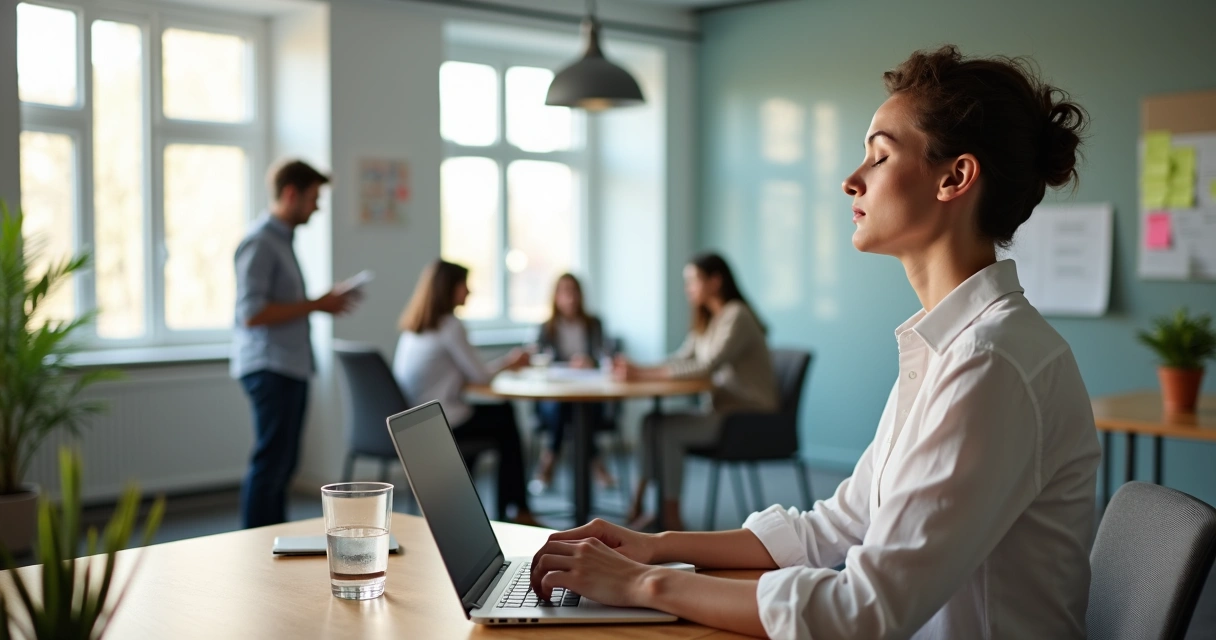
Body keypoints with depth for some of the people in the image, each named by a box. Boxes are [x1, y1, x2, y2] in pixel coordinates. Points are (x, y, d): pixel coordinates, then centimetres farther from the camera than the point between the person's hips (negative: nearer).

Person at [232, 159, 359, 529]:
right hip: (269, 368, -10)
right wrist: (315, 306, -15)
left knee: (284, 461, 12)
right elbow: (252, 313, -21)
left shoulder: (282, 239, 18)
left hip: (291, 366, 10)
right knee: (271, 463, -7)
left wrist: (324, 303, 10)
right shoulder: (259, 243, -13)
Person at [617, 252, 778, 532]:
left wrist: (644, 373, -29)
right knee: (651, 421, -7)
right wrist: (637, 370, -8)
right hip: (723, 409, 9)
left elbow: (708, 366, -27)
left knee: (666, 429, -20)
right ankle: (637, 507, -10)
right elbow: (681, 359, 11)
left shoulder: (736, 317, -15)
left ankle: (671, 518, -13)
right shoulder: (707, 321, 15)